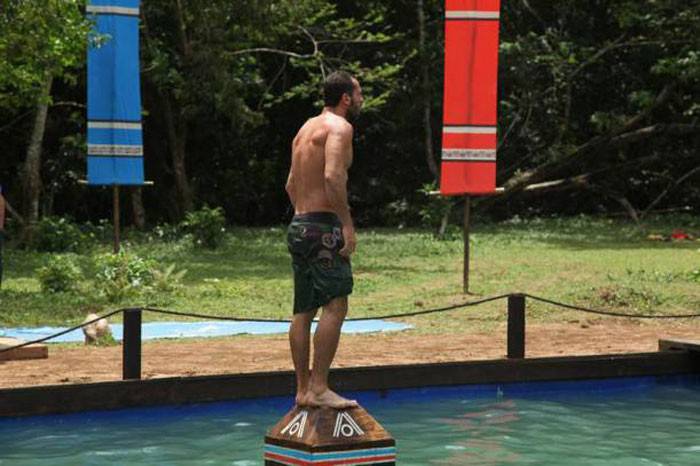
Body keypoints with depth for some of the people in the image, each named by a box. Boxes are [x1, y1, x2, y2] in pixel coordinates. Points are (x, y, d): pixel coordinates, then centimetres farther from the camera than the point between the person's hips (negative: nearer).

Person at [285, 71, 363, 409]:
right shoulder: (339, 126, -7)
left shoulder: (306, 129, 21)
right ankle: (319, 388, -16)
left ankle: (303, 390, 12)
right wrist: (347, 224, -20)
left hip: (298, 226, 10)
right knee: (335, 305, -11)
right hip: (323, 226, -10)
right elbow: (332, 176, -22)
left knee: (304, 310, 9)